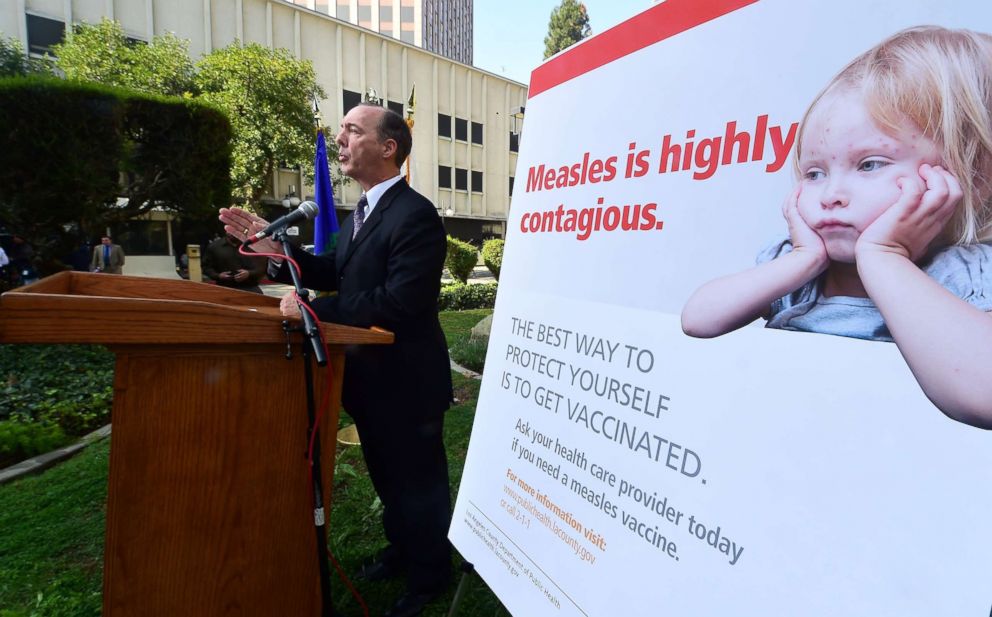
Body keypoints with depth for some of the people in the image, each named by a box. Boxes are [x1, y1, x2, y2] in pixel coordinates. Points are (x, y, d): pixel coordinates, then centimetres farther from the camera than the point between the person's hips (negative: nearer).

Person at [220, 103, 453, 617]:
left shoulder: (415, 214, -22)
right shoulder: (364, 212, 10)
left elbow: (399, 300, -30)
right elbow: (335, 274, 8)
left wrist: (314, 310, -27)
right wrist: (275, 247, -4)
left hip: (405, 379, -9)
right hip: (371, 375, 9)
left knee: (418, 481, 12)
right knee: (387, 476, 25)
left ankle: (429, 575, 36)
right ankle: (402, 550, 49)